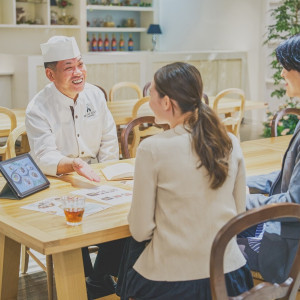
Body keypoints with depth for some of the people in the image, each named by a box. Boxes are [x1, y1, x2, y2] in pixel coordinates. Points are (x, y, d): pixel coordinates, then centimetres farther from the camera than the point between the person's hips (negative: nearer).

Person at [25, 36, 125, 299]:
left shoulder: (95, 95, 2)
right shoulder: (38, 109, -14)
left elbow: (109, 142, 7)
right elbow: (44, 157, -26)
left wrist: (101, 179, -5)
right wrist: (73, 165, -45)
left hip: (94, 177, 4)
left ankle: (103, 275, 4)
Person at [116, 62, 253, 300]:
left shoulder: (152, 149, -17)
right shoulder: (231, 143, -5)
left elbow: (141, 230, -11)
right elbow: (239, 212, 7)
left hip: (171, 279, -4)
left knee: (133, 246, 26)